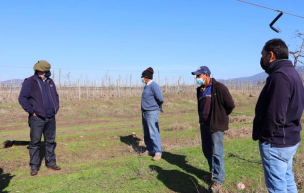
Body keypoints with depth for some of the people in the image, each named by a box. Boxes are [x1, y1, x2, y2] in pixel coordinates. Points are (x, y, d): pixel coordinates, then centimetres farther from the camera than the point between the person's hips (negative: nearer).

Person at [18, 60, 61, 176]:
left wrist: (56, 108, 10)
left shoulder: (50, 82, 11)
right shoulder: (29, 82, -7)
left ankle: (51, 163, 24)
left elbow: (55, 96, 22)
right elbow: (22, 98, -10)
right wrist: (31, 111, -12)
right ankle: (34, 167, 12)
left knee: (50, 141, 12)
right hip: (37, 119, -5)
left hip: (51, 118, 6)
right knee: (35, 143, 1)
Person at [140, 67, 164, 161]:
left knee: (153, 133, -8)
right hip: (145, 113, 10)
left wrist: (157, 107, -4)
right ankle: (149, 150, 27)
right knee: (146, 134, 15)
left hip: (152, 113, -10)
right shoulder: (147, 86, 12)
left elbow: (160, 99, -20)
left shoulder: (154, 85, -15)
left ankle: (158, 153, -1)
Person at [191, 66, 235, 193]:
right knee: (207, 150, 15)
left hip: (216, 125, -8)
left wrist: (221, 116, 1)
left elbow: (230, 105, -12)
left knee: (216, 152, -5)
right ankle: (213, 172, 33)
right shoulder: (200, 90, 10)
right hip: (204, 124, 8)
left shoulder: (218, 87, -13)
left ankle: (218, 180, 6)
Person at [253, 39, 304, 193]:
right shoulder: (290, 72, 12)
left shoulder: (279, 75, -22)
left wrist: (260, 135, -11)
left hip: (276, 142, -10)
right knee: (287, 181, 20)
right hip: (288, 139, 10)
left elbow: (275, 115, -27)